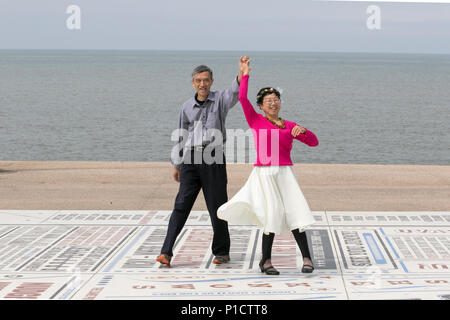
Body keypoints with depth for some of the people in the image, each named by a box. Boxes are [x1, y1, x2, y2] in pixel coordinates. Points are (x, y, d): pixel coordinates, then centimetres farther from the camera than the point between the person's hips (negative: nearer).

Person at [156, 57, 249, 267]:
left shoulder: (220, 100, 4)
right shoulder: (187, 107, 13)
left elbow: (235, 92, -19)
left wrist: (242, 72, -39)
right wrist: (176, 165, 21)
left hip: (213, 159, -2)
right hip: (191, 159, 2)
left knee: (217, 207, 3)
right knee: (182, 205, -6)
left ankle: (221, 252, 18)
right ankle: (166, 252, -10)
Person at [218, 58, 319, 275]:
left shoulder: (289, 126, 12)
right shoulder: (255, 121, 6)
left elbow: (314, 142, 11)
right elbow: (242, 98, -6)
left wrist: (302, 130, -8)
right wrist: (245, 75, 0)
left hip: (284, 174, 2)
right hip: (263, 174, -2)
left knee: (294, 213, -8)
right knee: (273, 215, -8)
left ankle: (306, 259, -2)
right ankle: (266, 261, 8)